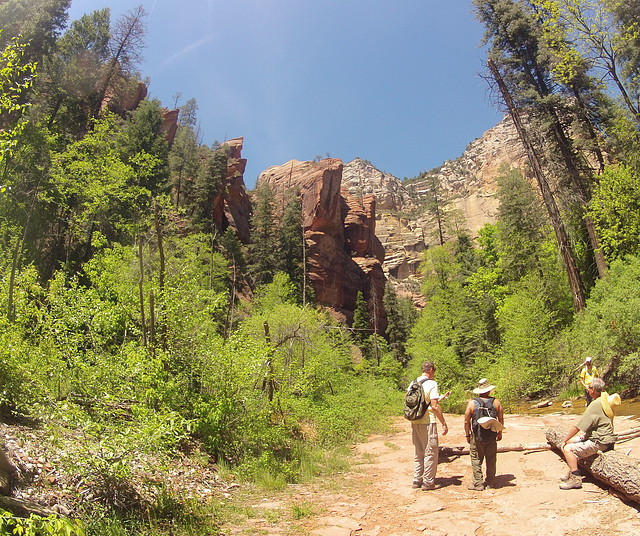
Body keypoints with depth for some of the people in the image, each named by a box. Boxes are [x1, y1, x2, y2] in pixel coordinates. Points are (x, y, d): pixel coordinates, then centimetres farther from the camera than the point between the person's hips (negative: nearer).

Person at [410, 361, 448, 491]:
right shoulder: (432, 384, -11)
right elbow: (435, 406, -16)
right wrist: (444, 423, -8)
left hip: (414, 422, 6)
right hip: (428, 422, -6)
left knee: (418, 452, 16)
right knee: (430, 452, 6)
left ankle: (417, 480, 21)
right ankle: (428, 482, 10)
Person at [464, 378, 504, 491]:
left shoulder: (472, 403, -7)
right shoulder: (496, 402, -3)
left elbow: (466, 421, -4)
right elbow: (501, 420, 5)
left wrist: (467, 435, 8)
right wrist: (500, 433, 18)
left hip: (477, 437, -2)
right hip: (492, 437, 2)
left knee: (476, 460, 6)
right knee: (491, 460, 15)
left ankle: (478, 483, 7)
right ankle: (490, 482, 24)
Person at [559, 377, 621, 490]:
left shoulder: (596, 405, -23)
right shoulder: (606, 400, 8)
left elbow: (578, 427, -21)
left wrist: (564, 441, -12)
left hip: (599, 442, -10)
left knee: (567, 448, -17)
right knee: (571, 441, 15)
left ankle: (575, 478, -13)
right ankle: (573, 471, 19)